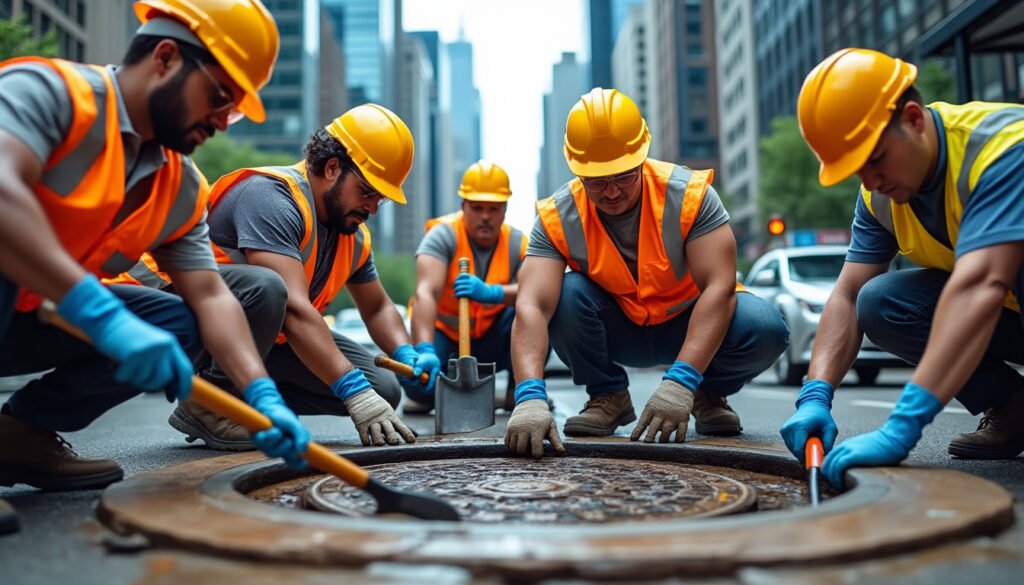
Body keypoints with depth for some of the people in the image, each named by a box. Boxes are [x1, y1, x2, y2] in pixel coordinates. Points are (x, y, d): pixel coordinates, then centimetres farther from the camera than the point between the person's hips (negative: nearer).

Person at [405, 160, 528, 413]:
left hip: (491, 343, 1)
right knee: (417, 380, -31)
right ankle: (427, 396, 10)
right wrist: (424, 350, -51)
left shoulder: (518, 243, -12)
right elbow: (426, 293, -35)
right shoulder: (443, 234, -20)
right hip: (444, 337, -1)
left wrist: (492, 293, -48)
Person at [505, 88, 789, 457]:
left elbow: (718, 287, -29)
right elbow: (532, 306, -31)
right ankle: (608, 397, -4)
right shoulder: (558, 218, -19)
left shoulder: (689, 194, -22)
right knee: (565, 293, -29)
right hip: (617, 332, 1)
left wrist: (680, 382, -41)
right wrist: (530, 396, -47)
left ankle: (710, 393, 3)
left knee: (765, 328, -31)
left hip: (689, 324, -1)